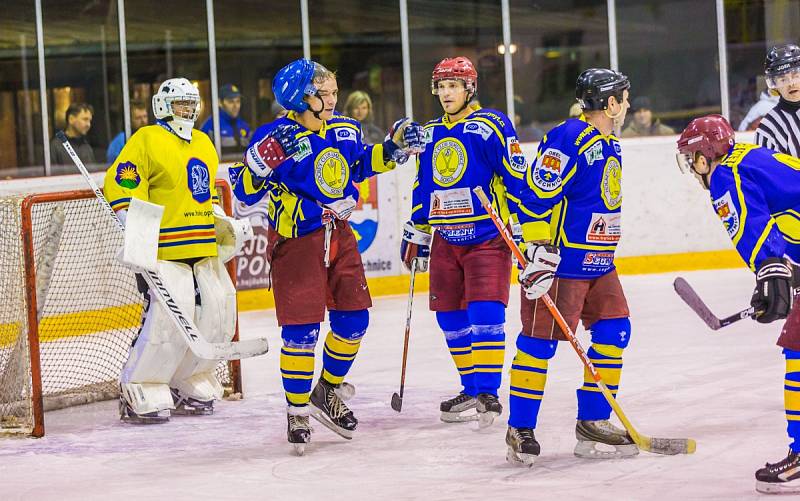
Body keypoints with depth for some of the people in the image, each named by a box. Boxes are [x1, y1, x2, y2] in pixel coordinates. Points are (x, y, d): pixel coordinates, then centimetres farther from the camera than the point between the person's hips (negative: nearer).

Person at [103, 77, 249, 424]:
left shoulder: (203, 144, 20)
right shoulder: (147, 140, -6)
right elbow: (120, 185, -13)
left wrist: (222, 224, 20)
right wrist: (137, 229, -22)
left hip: (203, 251, 8)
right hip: (163, 248, -8)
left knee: (219, 313, 5)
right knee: (169, 317, -19)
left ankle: (190, 387, 20)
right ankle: (141, 394, -8)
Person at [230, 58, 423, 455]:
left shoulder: (346, 132, 5)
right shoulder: (276, 137, -15)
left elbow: (363, 165, 25)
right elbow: (246, 192, -15)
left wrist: (394, 146, 11)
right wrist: (264, 159, -32)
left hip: (339, 236, 7)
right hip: (296, 241, -7)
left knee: (354, 318, 10)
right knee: (302, 328, -9)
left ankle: (328, 392, 31)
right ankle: (297, 412, 4)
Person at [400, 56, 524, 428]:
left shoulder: (490, 126, -8)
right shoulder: (430, 134, 13)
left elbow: (516, 177, -11)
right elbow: (423, 188, 22)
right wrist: (415, 233, 22)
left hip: (487, 238, -7)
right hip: (445, 240, 7)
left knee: (484, 314, -14)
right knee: (451, 320, 8)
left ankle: (488, 393, -12)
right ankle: (471, 390, 18)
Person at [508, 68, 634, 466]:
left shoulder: (610, 146, 15)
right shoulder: (569, 139, -17)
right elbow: (536, 194, -22)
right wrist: (537, 249, -25)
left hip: (598, 263, 10)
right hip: (557, 259, -10)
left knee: (614, 331, 6)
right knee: (540, 340, -5)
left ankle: (593, 423, 14)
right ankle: (520, 430, 1)